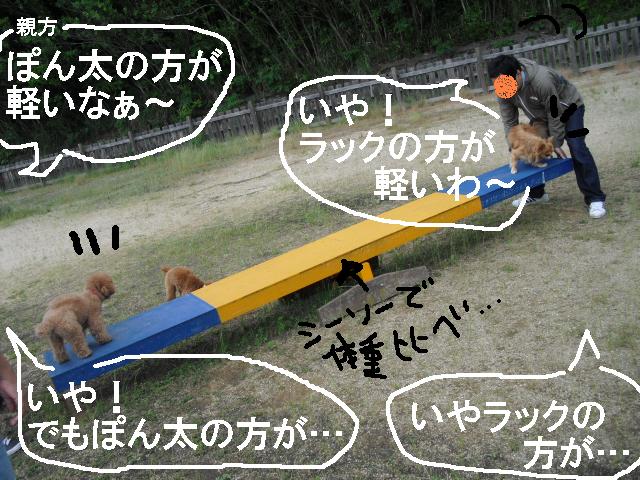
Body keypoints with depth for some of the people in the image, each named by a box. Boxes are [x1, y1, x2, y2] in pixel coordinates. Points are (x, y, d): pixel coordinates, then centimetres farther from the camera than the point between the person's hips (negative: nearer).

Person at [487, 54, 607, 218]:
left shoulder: (542, 80, -41)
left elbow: (555, 114, -30)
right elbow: (509, 120, -12)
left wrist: (556, 143, -22)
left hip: (568, 107, -7)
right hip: (541, 115, 7)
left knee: (577, 149, -19)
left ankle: (595, 199, -16)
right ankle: (536, 194, 22)